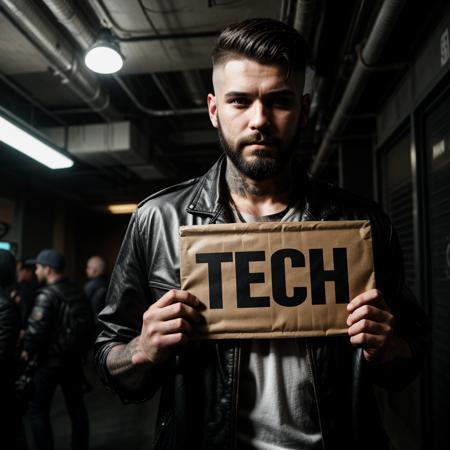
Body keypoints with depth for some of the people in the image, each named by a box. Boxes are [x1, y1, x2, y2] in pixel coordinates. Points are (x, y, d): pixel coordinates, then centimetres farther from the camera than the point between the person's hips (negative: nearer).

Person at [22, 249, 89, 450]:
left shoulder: (47, 295, -16)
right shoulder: (76, 291, 6)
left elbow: (36, 329, -21)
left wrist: (27, 351, -5)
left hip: (50, 360, -7)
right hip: (73, 357, 7)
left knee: (38, 410, 6)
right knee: (76, 407, 14)